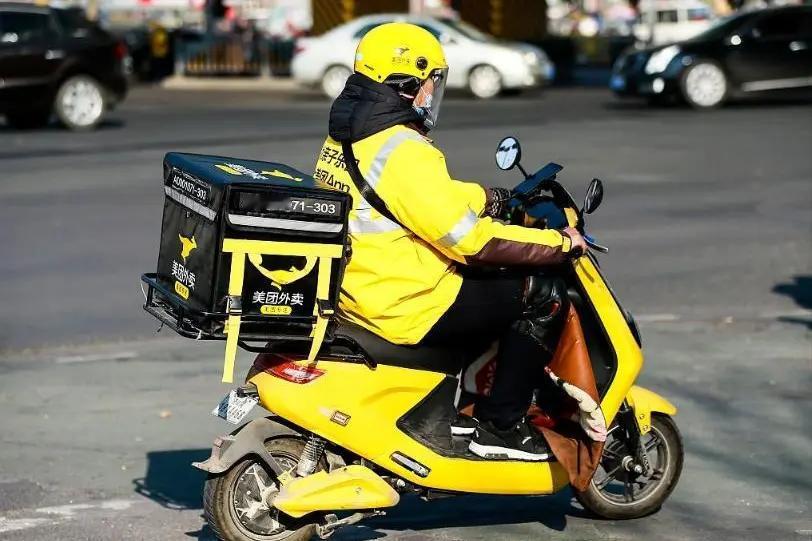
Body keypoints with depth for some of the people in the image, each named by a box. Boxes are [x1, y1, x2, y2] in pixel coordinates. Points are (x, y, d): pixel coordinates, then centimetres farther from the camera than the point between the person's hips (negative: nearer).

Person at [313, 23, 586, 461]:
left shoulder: (345, 137, 8)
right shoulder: (403, 152, -22)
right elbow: (471, 238, -22)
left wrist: (490, 198, 24)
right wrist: (560, 242, -13)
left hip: (355, 290, 10)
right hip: (403, 307, -10)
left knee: (485, 284, 31)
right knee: (543, 296, -3)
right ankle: (500, 428, 2)